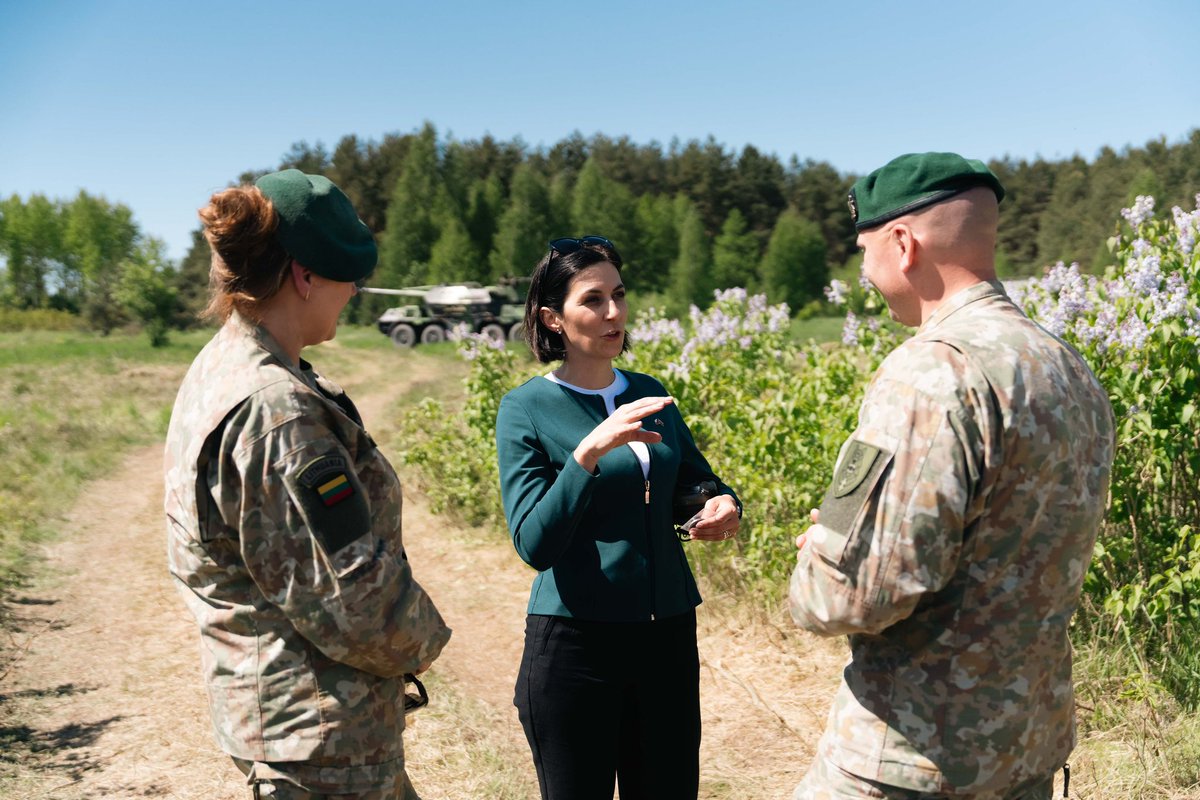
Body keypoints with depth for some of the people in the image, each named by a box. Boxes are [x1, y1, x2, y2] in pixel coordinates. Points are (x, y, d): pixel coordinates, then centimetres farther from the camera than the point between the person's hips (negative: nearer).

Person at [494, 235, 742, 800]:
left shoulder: (648, 393, 4)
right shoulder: (527, 408, -9)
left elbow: (696, 480, 17)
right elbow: (534, 544, -17)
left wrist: (724, 506, -5)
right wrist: (589, 450, -28)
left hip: (668, 639, 5)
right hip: (575, 643, -4)